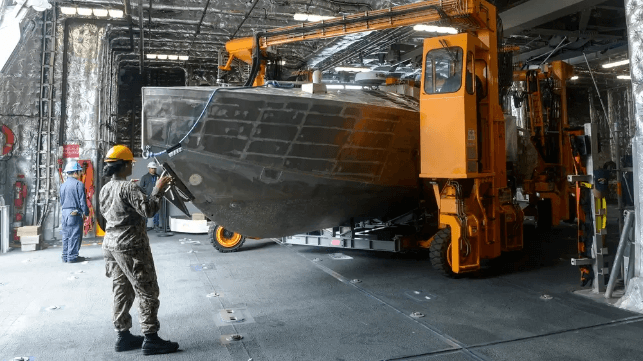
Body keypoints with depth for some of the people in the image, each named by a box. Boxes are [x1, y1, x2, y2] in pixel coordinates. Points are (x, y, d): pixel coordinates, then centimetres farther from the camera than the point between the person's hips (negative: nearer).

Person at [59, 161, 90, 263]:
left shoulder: (63, 185, 12)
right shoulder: (79, 184, -10)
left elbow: (61, 201, 19)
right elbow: (82, 201, -11)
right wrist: (85, 213, -4)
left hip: (64, 213, 7)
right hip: (75, 214, -7)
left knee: (66, 236, 12)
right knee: (74, 236, -1)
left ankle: (65, 257, 17)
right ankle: (72, 257, 2)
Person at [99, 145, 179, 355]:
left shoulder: (105, 189, 10)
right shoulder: (128, 188, -18)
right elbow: (148, 210, -23)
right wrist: (157, 190, -14)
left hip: (111, 243, 9)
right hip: (131, 245, -9)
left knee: (121, 291, 15)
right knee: (147, 292, -2)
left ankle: (123, 336, 22)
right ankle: (150, 339, 2)